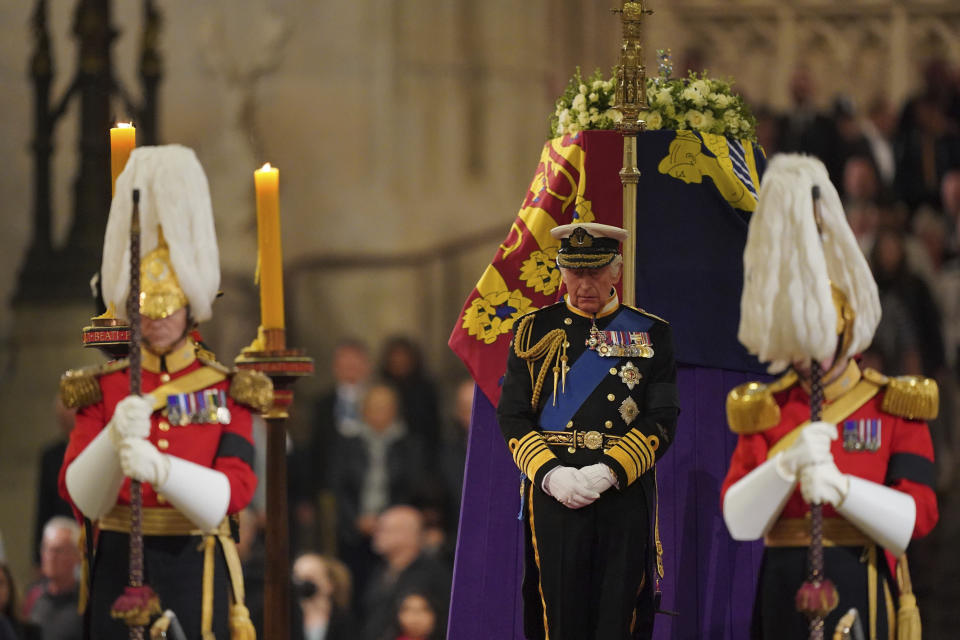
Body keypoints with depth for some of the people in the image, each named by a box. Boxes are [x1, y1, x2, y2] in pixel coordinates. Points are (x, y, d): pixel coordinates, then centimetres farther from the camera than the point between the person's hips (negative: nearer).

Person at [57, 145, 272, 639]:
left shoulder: (226, 390, 5)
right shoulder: (101, 390, 7)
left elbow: (233, 491, -8)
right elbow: (80, 497, -3)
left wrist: (160, 468, -26)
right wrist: (115, 440, -24)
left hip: (195, 571, 0)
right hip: (120, 569, 0)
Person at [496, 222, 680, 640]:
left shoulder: (650, 334, 8)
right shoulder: (535, 331, 10)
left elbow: (663, 418, 1)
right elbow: (512, 416, 5)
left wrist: (610, 472, -13)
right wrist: (551, 474, -11)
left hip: (625, 492, 0)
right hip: (553, 492, 0)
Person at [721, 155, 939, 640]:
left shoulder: (895, 407, 4)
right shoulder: (763, 411, 10)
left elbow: (918, 517, -5)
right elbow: (738, 521, 0)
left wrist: (841, 488, -19)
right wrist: (788, 464, -18)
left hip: (859, 596, -2)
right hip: (781, 596, 2)